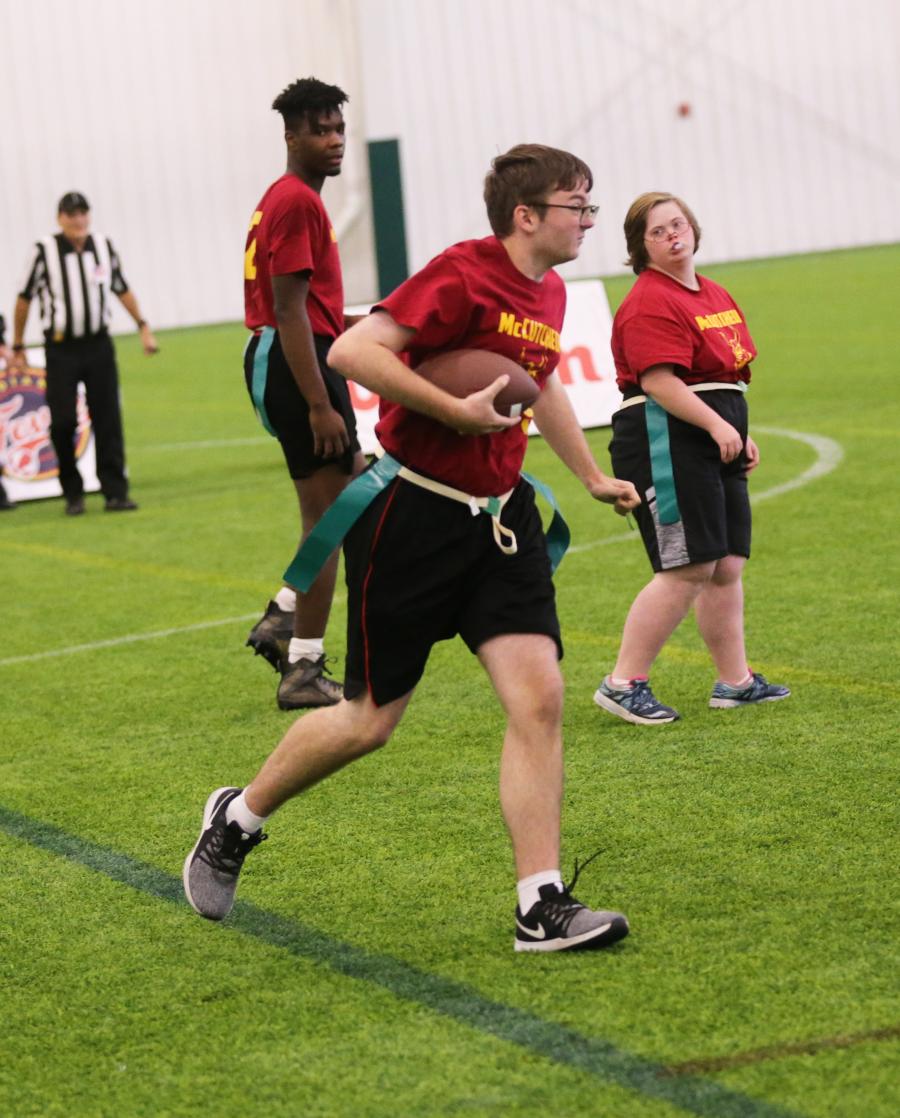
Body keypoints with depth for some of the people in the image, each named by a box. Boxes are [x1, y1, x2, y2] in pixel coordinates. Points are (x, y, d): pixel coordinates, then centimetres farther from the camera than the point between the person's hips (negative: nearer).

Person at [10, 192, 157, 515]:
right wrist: (17, 347, 2)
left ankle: (115, 492, 2)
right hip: (60, 350, -3)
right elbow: (25, 298, 0)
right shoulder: (45, 251, -8)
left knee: (107, 421, -1)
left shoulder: (103, 246, 3)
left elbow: (121, 289, 17)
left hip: (98, 346, 3)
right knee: (62, 422, -5)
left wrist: (143, 326, 15)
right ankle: (72, 494, 10)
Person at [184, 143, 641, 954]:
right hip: (410, 515, -7)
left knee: (539, 696, -9)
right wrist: (458, 410, -27)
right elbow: (353, 352, -26)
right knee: (370, 720, 3)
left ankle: (541, 908, -6)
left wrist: (593, 477, 40)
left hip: (499, 514, 7)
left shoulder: (549, 294, 10)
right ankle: (238, 819, 29)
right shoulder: (463, 274, -17)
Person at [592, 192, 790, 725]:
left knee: (728, 565, 10)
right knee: (688, 570, -12)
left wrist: (742, 436, 23)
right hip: (667, 444, -10)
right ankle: (623, 684, -7)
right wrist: (716, 425, -26)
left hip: (714, 444, 10)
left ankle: (735, 681, 18)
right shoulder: (651, 302, -12)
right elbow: (658, 380, -22)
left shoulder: (716, 296, 19)